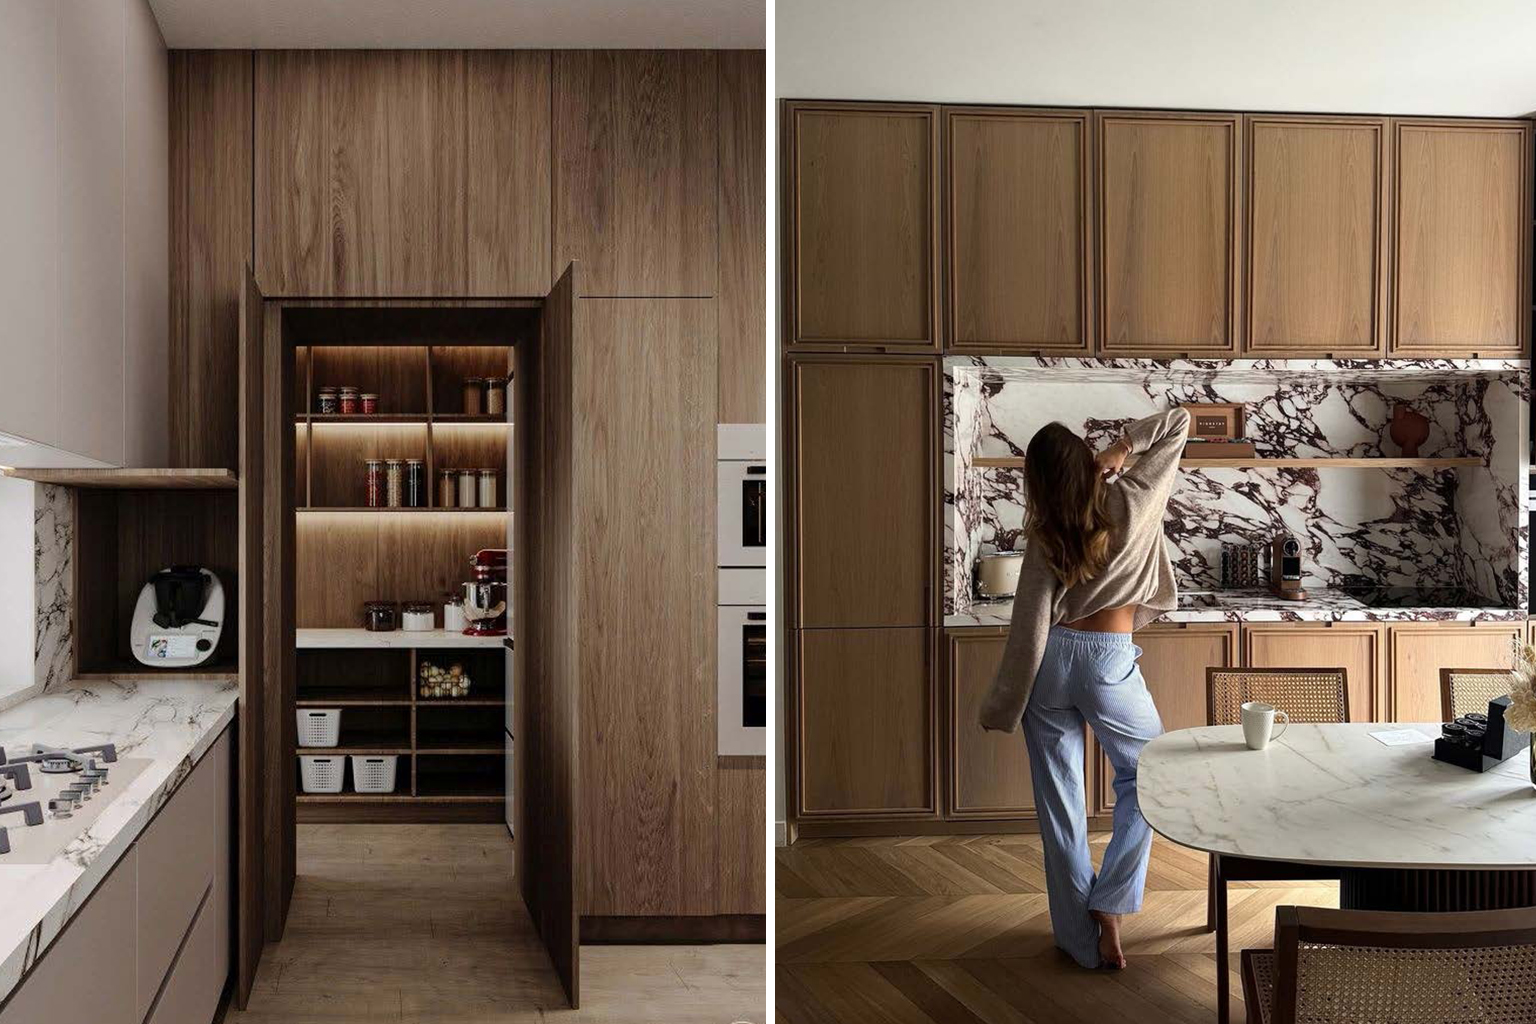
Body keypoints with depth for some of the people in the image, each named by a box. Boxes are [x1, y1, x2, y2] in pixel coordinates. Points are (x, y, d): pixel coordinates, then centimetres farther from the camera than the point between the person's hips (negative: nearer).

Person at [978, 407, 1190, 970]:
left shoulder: (1044, 534, -8)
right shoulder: (1131, 502, -10)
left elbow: (1030, 625, -9)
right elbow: (1178, 422, 0)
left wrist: (1004, 705, -2)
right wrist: (1123, 447, -3)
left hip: (1051, 660, 1)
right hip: (1108, 661, -1)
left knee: (1060, 799, 10)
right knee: (1144, 775, 21)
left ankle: (1079, 936, 17)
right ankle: (1109, 904, 8)